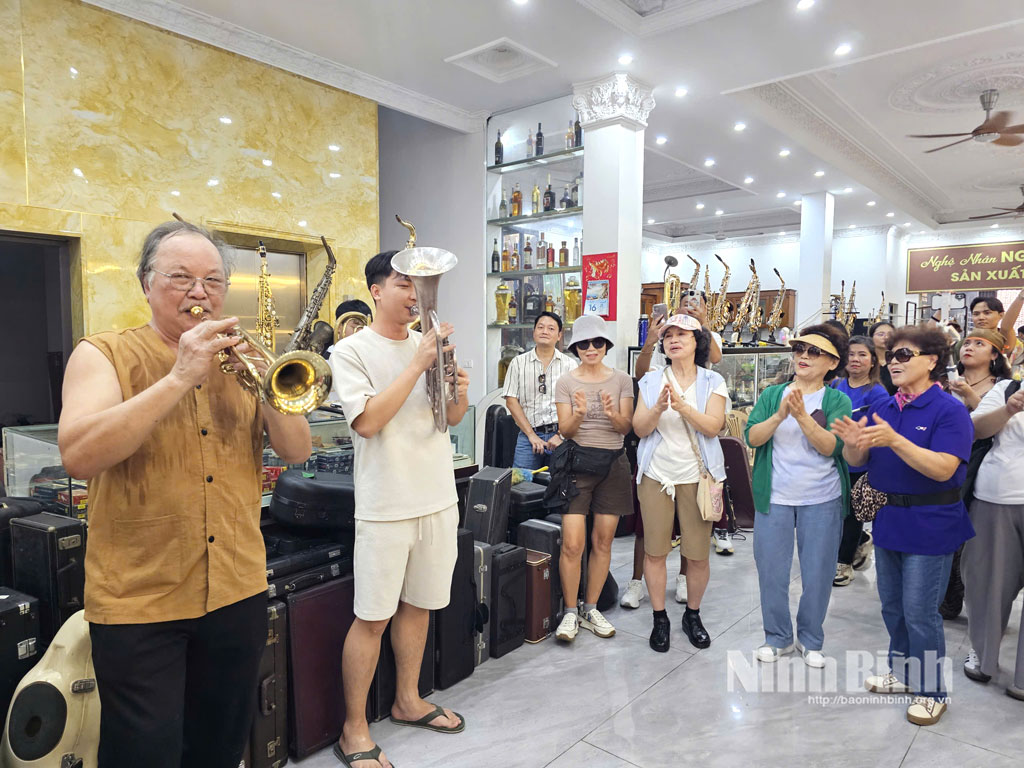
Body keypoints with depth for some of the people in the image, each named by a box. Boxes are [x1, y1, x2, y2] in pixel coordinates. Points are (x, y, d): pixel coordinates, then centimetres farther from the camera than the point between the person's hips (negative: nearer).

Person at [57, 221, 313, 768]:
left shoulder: (238, 359, 7)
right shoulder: (103, 354, -3)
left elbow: (297, 451, 0)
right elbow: (77, 455, -20)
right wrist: (180, 376, -25)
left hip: (239, 592, 4)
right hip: (140, 600, -3)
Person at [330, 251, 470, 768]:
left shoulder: (428, 345, 9)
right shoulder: (352, 351, -7)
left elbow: (452, 418, 13)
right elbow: (368, 421, -19)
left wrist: (460, 391, -9)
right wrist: (418, 365, -20)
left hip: (438, 498, 6)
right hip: (386, 506, -6)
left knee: (418, 605, 17)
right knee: (372, 618, 2)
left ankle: (408, 701, 36)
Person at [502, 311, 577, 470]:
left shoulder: (569, 364, 6)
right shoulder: (518, 363, 7)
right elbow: (511, 400, 2)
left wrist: (561, 435, -9)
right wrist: (531, 435, -5)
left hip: (561, 435, 0)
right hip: (528, 435, 0)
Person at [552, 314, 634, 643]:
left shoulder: (622, 380, 5)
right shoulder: (566, 382, 1)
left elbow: (626, 427, -1)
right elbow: (565, 431, -3)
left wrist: (612, 413, -22)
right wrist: (578, 414, -24)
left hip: (613, 463, 2)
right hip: (578, 461, -2)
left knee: (603, 542, 7)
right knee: (572, 544, -8)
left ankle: (591, 609, 22)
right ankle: (570, 612, 10)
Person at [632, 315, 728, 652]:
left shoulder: (713, 382, 2)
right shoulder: (651, 381, 5)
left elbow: (713, 427, -11)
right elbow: (639, 428, -3)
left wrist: (682, 406, -26)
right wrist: (658, 408, -22)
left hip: (697, 475, -1)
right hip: (656, 474, 1)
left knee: (698, 554, 5)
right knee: (654, 551, 5)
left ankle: (693, 615, 28)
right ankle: (660, 618, 22)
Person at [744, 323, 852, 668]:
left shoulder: (837, 401, -1)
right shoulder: (772, 394, 4)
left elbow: (831, 447, -15)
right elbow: (752, 437, -8)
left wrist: (802, 415, -25)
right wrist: (780, 414, -23)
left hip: (822, 500, -1)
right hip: (774, 497, 1)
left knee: (817, 574, 8)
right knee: (771, 572, 7)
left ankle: (811, 640, 29)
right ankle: (778, 637, 28)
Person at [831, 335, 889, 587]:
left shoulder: (876, 392, -11)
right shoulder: (836, 385, 4)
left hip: (860, 464, -5)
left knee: (852, 512, 7)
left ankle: (844, 563, 24)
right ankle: (862, 540, 42)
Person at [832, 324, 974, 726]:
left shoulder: (949, 410, -13)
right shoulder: (882, 408, 4)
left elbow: (943, 469, -25)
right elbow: (858, 463, 3)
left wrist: (894, 440, -35)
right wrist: (854, 444, -20)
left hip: (930, 524, -6)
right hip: (887, 519, 6)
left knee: (920, 611, 2)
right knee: (892, 606, 18)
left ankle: (931, 690, 21)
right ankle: (901, 671, 37)